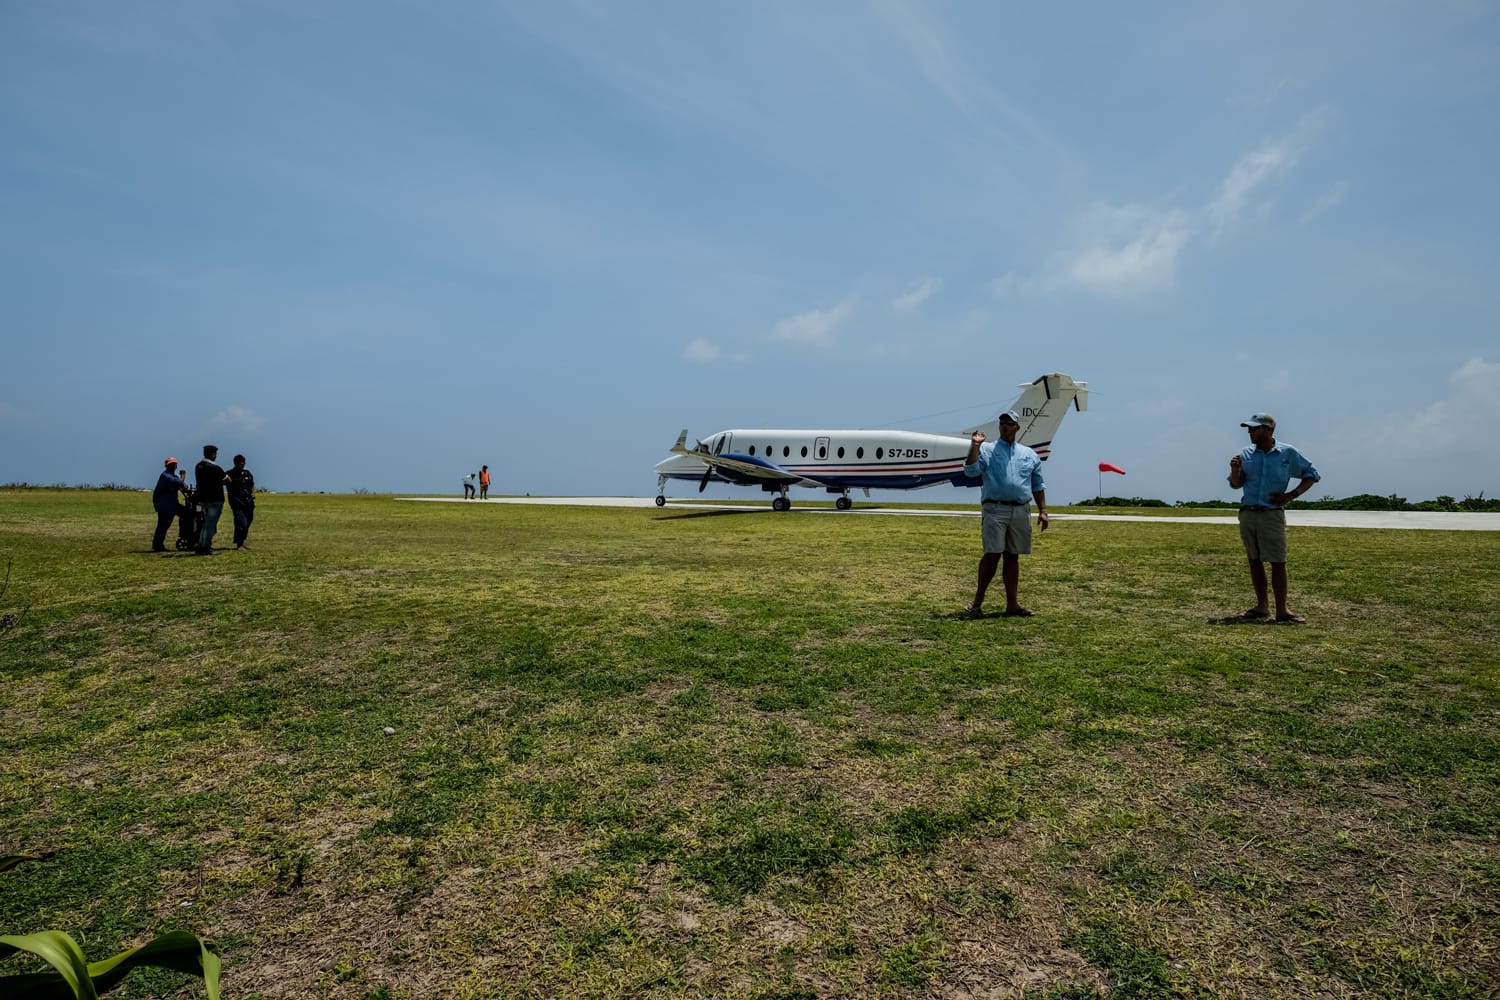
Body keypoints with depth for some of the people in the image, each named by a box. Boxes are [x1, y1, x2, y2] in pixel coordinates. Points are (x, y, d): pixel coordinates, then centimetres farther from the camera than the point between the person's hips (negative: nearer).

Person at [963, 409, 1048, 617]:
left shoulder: (1030, 455, 18)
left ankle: (1012, 604, 11)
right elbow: (971, 471, -10)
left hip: (1021, 512, 4)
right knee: (992, 555, -9)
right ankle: (978, 600, 1)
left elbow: (1038, 485, 18)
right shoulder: (986, 449, 6)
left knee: (1013, 557, 7)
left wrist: (1042, 510, 10)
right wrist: (975, 445, -14)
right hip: (995, 509, -4)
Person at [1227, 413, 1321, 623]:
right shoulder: (1246, 454, 6)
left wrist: (1291, 495, -5)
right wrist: (1235, 469, -11)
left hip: (1272, 514, -4)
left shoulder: (1288, 453, -1)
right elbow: (1236, 484, 10)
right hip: (1247, 513, 4)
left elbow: (1312, 475, 6)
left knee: (1278, 562, -6)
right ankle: (1262, 606, 14)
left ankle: (1282, 609, -3)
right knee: (1254, 561, 7)